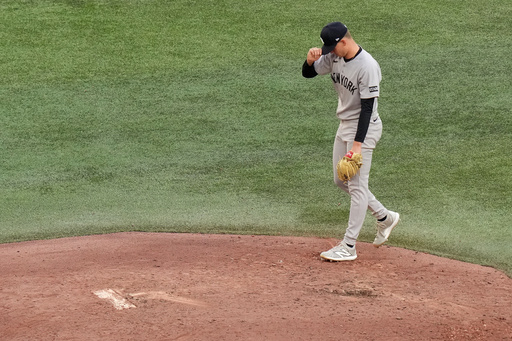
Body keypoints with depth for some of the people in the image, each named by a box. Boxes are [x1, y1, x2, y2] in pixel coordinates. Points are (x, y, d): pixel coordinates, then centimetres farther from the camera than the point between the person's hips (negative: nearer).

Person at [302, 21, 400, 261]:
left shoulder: (367, 67, -25)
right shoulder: (334, 57, -1)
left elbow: (367, 107, -24)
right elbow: (308, 73, 9)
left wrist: (357, 143, -26)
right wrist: (311, 60, -15)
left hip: (363, 128, -9)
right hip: (344, 126, 9)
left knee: (357, 185, -4)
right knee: (341, 181, 17)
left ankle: (349, 247, 0)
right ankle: (384, 217, 32)